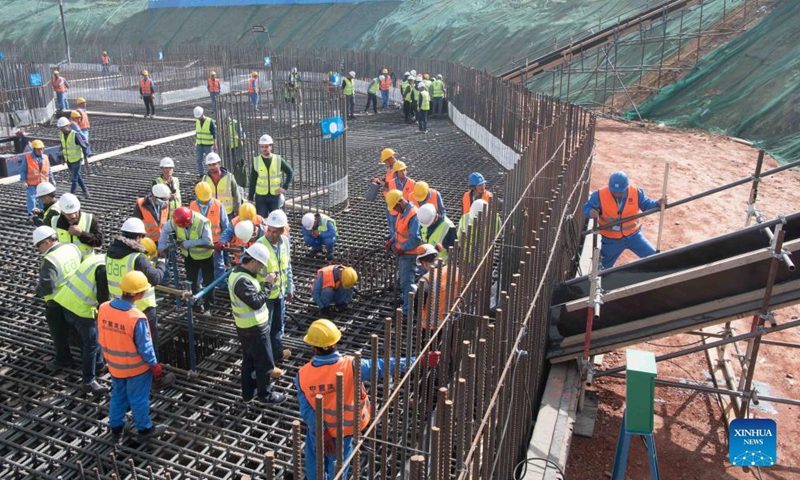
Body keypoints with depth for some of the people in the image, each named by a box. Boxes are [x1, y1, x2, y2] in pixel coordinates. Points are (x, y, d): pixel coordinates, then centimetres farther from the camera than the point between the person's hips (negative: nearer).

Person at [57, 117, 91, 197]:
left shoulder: (75, 135, -24)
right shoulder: (61, 134, -3)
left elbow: (84, 146, -18)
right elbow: (63, 145, 11)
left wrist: (86, 159, -17)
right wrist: (63, 157, 13)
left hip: (76, 160, -7)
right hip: (68, 160, 7)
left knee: (74, 178, -1)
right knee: (77, 176, 18)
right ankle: (85, 190, 35)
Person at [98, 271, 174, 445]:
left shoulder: (103, 308, -14)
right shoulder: (137, 318, -32)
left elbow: (101, 339, 0)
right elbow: (145, 347, -21)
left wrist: (109, 357, 17)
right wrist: (155, 366, -5)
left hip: (114, 365, 5)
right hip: (136, 367, -5)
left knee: (118, 396, 25)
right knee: (139, 399, 15)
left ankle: (116, 430, 40)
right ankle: (144, 430, 34)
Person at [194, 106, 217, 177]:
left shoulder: (210, 121, -10)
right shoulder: (197, 121, 7)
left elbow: (214, 134, -10)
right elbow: (196, 133, 17)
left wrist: (215, 145, -12)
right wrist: (195, 143, 16)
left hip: (208, 145, -5)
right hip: (199, 145, 5)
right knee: (199, 160, 4)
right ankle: (201, 175, 14)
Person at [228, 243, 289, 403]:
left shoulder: (238, 272, 5)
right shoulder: (242, 280, -28)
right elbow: (256, 302, -29)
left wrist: (265, 283, 0)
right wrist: (267, 284, -22)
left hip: (246, 327, 10)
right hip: (255, 328, -10)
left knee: (249, 360, 21)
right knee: (264, 362, 6)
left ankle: (248, 392, 34)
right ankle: (265, 395, 20)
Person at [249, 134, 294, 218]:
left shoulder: (278, 160, -2)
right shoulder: (256, 161, -1)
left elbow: (290, 172, 7)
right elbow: (252, 181, 4)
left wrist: (285, 187, -4)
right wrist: (251, 198, 3)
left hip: (275, 195, 0)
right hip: (260, 196, 0)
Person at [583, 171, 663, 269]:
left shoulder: (636, 193, -12)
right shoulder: (599, 195, -20)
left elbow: (646, 205, 1)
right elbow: (586, 208, -14)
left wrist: (658, 203, -21)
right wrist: (591, 212, -38)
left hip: (633, 235, 2)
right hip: (611, 240, -2)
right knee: (604, 267, 13)